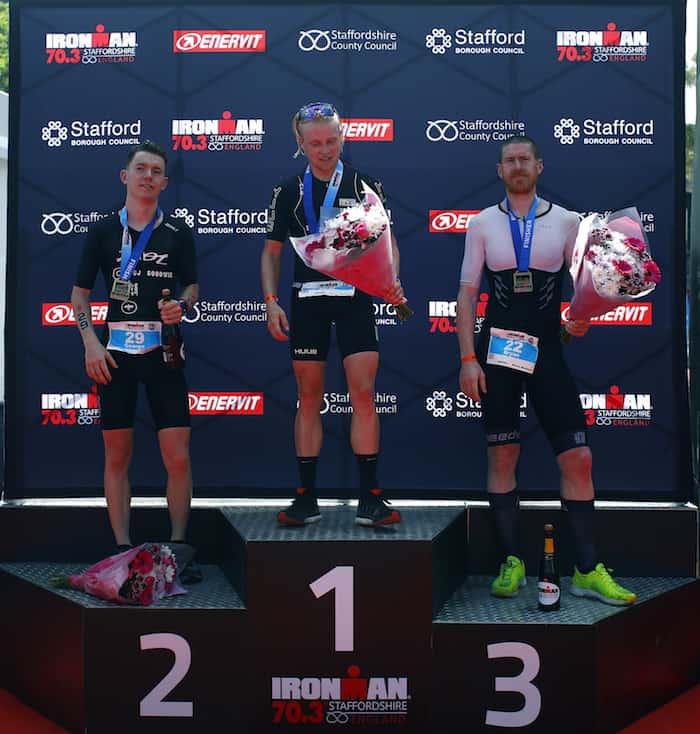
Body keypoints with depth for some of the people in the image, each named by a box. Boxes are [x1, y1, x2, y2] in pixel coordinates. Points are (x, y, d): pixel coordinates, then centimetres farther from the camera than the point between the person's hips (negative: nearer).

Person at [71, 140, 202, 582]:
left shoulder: (177, 233, 7)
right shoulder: (103, 231, 8)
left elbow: (193, 286, 15)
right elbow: (80, 293, 9)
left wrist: (182, 306, -8)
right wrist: (91, 343, -4)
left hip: (163, 350, 0)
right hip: (115, 352, 1)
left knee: (178, 456, -5)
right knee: (117, 455, 4)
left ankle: (177, 546, 9)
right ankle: (123, 551, 13)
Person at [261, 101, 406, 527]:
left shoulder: (365, 184, 6)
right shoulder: (289, 192, 9)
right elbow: (272, 252, 12)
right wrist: (271, 302, -1)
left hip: (355, 296, -1)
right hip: (307, 300, 1)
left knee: (364, 395, -8)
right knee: (310, 399, 4)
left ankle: (370, 499, -2)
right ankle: (307, 499, 12)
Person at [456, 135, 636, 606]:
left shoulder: (566, 221, 6)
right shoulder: (483, 223, 5)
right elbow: (467, 293, 2)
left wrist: (583, 316, -13)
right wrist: (468, 359, -6)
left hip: (547, 351, 1)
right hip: (497, 351, 0)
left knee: (578, 458, -3)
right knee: (502, 457, 3)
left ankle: (588, 571, 8)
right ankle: (512, 563, 16)